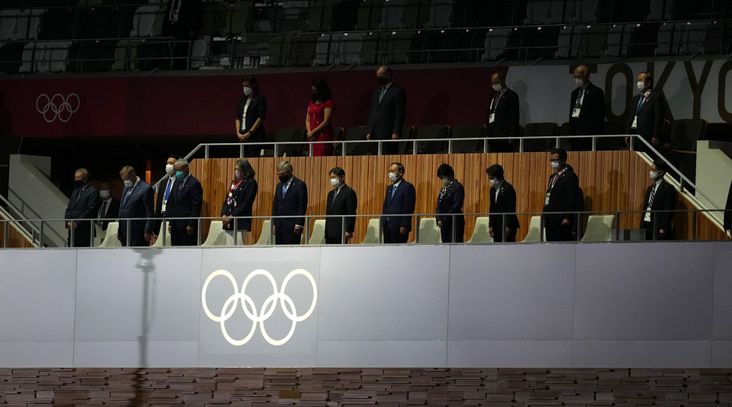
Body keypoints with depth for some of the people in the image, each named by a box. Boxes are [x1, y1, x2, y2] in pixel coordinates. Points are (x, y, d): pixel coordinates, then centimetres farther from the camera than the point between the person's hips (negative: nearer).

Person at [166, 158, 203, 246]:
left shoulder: (194, 183, -10)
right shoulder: (177, 182, 15)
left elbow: (196, 206, -14)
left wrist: (191, 225, -17)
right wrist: (170, 222, 12)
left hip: (187, 225, -8)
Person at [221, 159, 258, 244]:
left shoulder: (251, 183, -3)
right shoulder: (234, 182, 19)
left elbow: (246, 204, -11)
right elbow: (227, 200, 17)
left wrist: (232, 216, -15)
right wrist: (223, 215, 0)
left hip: (241, 221, -7)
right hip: (228, 222, 7)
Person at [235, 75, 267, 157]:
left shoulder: (260, 99, 0)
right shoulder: (243, 100, 18)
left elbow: (260, 118, -8)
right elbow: (237, 118, 16)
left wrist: (249, 133, -13)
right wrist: (238, 133, 1)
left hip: (255, 136, -6)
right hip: (243, 137, 6)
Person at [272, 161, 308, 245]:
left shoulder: (300, 185, -5)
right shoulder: (279, 186, 16)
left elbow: (302, 206, -9)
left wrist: (299, 224, -14)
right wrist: (274, 223, 11)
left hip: (292, 226, -7)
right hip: (279, 225, 7)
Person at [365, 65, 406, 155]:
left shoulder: (398, 91, -3)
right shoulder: (377, 92, 20)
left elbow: (400, 114, -9)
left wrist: (396, 132, -16)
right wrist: (369, 131, 12)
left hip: (389, 133, -7)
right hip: (376, 133, 7)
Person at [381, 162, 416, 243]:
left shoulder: (408, 187, -7)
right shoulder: (389, 188, 20)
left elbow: (408, 209, -13)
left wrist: (404, 226, -19)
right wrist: (383, 225, 12)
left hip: (399, 227, -8)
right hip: (388, 227, 8)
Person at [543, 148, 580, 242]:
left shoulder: (570, 176, -7)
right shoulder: (553, 176, 21)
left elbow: (572, 199, -14)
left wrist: (567, 218, -20)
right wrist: (545, 217, 15)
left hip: (562, 221, -9)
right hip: (550, 221, 9)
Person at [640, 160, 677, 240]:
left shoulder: (668, 188, -6)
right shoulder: (650, 188, 19)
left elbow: (668, 210, -12)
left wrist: (663, 228, -18)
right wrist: (642, 227, 12)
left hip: (659, 228, -8)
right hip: (647, 226, 8)